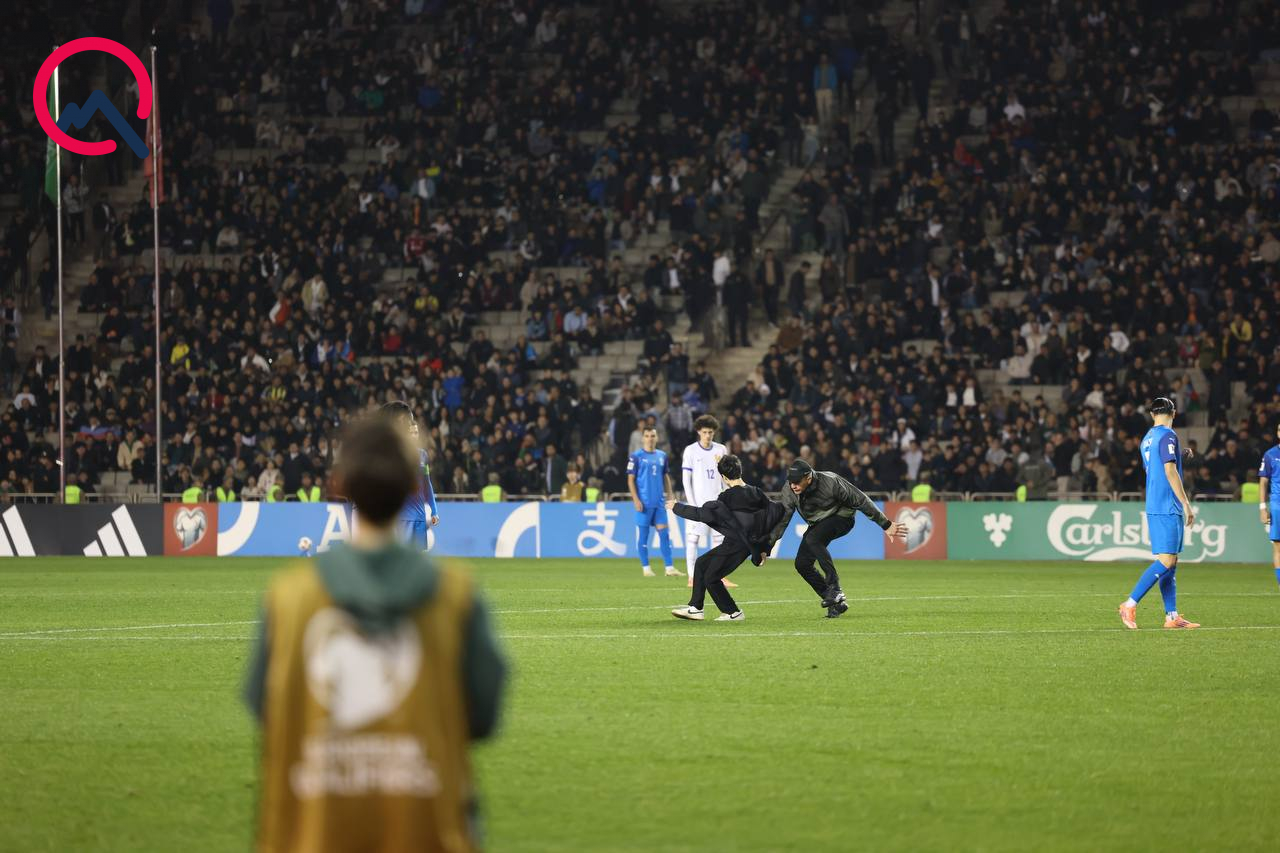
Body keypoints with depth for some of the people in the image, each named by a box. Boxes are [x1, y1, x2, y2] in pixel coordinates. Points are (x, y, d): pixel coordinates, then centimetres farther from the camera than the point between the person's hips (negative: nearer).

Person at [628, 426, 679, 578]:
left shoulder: (662, 455, 13)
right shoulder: (636, 457, -2)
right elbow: (630, 479, -3)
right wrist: (636, 499, -11)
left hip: (659, 502, 4)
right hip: (644, 502, -4)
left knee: (664, 533, -1)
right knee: (643, 534, 1)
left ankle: (669, 567, -1)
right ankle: (646, 568, 7)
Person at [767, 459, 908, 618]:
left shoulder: (830, 483, -30)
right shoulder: (789, 491, -17)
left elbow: (860, 501, -22)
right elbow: (781, 520, -9)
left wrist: (885, 525, -19)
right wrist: (767, 547, -16)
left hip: (841, 517, -6)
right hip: (817, 524, 6)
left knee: (812, 539, -33)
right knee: (802, 564, -7)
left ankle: (834, 588, -31)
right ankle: (836, 603, 3)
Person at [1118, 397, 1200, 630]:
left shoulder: (1147, 439, 16)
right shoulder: (1167, 436, -10)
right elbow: (1170, 471, -16)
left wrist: (1180, 455, 33)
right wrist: (1186, 504, -15)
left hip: (1154, 507, 9)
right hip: (1168, 507, -9)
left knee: (1170, 562, 8)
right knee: (1166, 561, -11)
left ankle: (1172, 616, 6)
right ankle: (1130, 605, -13)